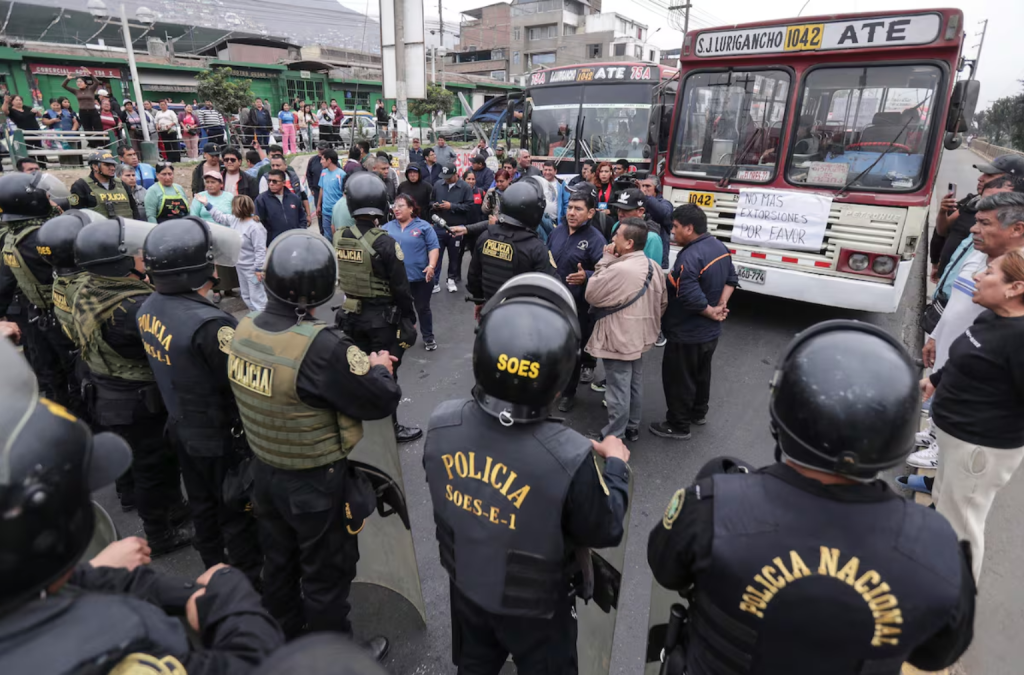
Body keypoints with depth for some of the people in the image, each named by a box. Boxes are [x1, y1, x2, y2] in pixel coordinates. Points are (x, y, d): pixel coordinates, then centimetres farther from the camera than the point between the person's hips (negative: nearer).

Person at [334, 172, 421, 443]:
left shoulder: (339, 238, -3)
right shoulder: (384, 243, -22)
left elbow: (342, 277, 7)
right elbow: (401, 288, -16)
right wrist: (410, 318, -4)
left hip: (352, 315, 6)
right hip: (383, 318, -6)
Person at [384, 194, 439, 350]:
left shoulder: (423, 226, -2)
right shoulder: (387, 227, 7)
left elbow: (433, 247, -6)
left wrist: (431, 265, -19)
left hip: (420, 277, -2)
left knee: (423, 308, 11)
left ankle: (428, 338, 25)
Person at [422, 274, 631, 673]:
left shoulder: (441, 424, -27)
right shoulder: (571, 459, -40)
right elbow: (604, 532, -19)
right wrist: (616, 465, -3)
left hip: (465, 586, 3)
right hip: (534, 607, -3)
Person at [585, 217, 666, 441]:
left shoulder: (620, 269, -27)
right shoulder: (654, 267, 2)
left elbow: (592, 294, -16)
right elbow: (662, 303, 10)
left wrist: (605, 261, -12)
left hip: (618, 340, -9)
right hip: (640, 337, 9)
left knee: (618, 389, 2)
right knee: (635, 385, 20)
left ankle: (613, 437, 14)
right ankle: (632, 427, 35)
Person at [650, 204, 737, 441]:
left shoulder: (689, 257, -29)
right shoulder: (719, 247, 2)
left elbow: (691, 298, -33)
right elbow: (731, 279, 10)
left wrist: (711, 313, -15)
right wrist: (721, 306, -2)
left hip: (686, 334, -9)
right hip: (710, 331, 9)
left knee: (678, 378, 7)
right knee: (701, 373, 25)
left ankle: (678, 426, 20)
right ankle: (698, 413, 44)